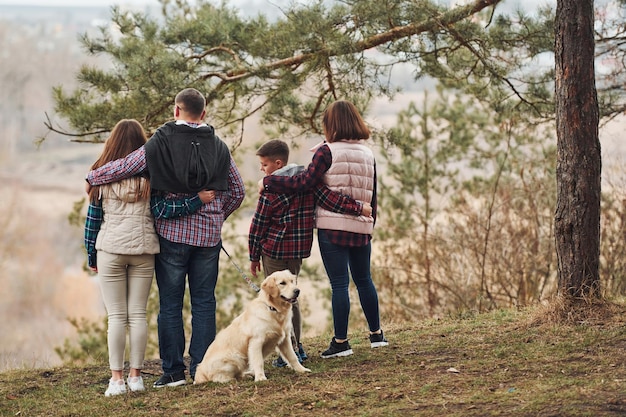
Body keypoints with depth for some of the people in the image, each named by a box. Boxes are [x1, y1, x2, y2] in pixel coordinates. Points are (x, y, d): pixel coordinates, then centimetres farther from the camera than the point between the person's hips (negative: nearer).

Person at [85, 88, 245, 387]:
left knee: (170, 304, 4)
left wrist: (92, 178, 10)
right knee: (204, 303, 9)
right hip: (209, 235, 3)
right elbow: (237, 191, 10)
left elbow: (123, 167, -7)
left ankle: (173, 370, 4)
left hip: (172, 233, -3)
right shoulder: (219, 148, 4)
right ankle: (201, 368, 9)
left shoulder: (160, 143, -8)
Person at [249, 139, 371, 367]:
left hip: (274, 250, -7)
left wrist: (254, 256, 2)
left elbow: (258, 226, -6)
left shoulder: (271, 189, -10)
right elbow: (330, 199, -9)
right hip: (299, 250, 7)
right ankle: (297, 347, 21)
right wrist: (358, 207, -5)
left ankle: (290, 351, -2)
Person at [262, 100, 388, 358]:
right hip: (362, 227, 5)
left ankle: (341, 342, 1)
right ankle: (376, 334, 27)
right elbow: (372, 196, 13)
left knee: (339, 284, -2)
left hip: (333, 227, -5)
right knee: (364, 279, 19)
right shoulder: (368, 155, 9)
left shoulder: (327, 151, -9)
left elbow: (304, 182, -15)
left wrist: (268, 182, -7)